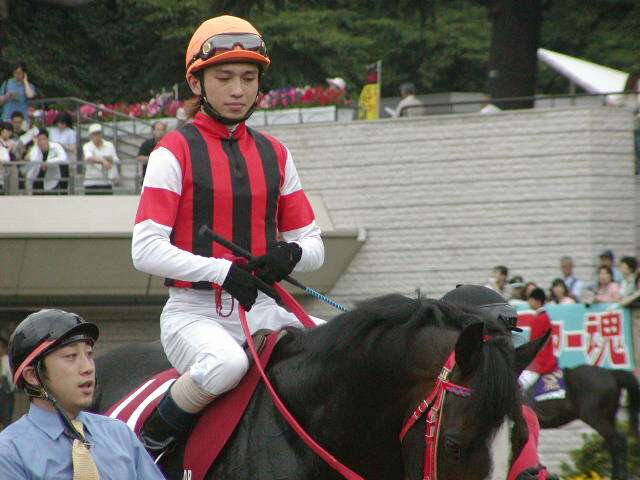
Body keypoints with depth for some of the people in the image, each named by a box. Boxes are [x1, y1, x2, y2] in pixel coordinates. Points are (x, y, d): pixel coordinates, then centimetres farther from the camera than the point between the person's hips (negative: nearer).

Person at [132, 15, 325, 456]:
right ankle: (153, 441, -13)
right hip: (194, 314, -5)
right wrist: (223, 270, -21)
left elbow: (313, 244, 17)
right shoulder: (175, 152, -2)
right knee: (227, 363, -37)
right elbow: (147, 250, -10)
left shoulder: (274, 154, 15)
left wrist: (290, 254, -8)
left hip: (260, 310, 5)